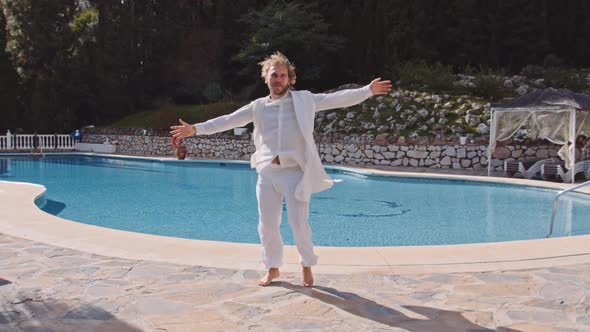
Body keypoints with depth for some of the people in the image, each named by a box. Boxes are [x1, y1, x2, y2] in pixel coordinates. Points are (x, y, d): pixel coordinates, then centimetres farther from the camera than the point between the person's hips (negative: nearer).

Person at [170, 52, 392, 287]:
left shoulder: (304, 100, 2)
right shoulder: (258, 107, 10)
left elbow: (337, 99, -4)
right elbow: (227, 121, 9)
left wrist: (368, 91, -14)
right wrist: (195, 129, 3)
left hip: (295, 173, -3)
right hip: (267, 174, 3)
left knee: (299, 223, -4)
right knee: (267, 225, 8)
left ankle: (307, 267, 21)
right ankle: (272, 268, 28)